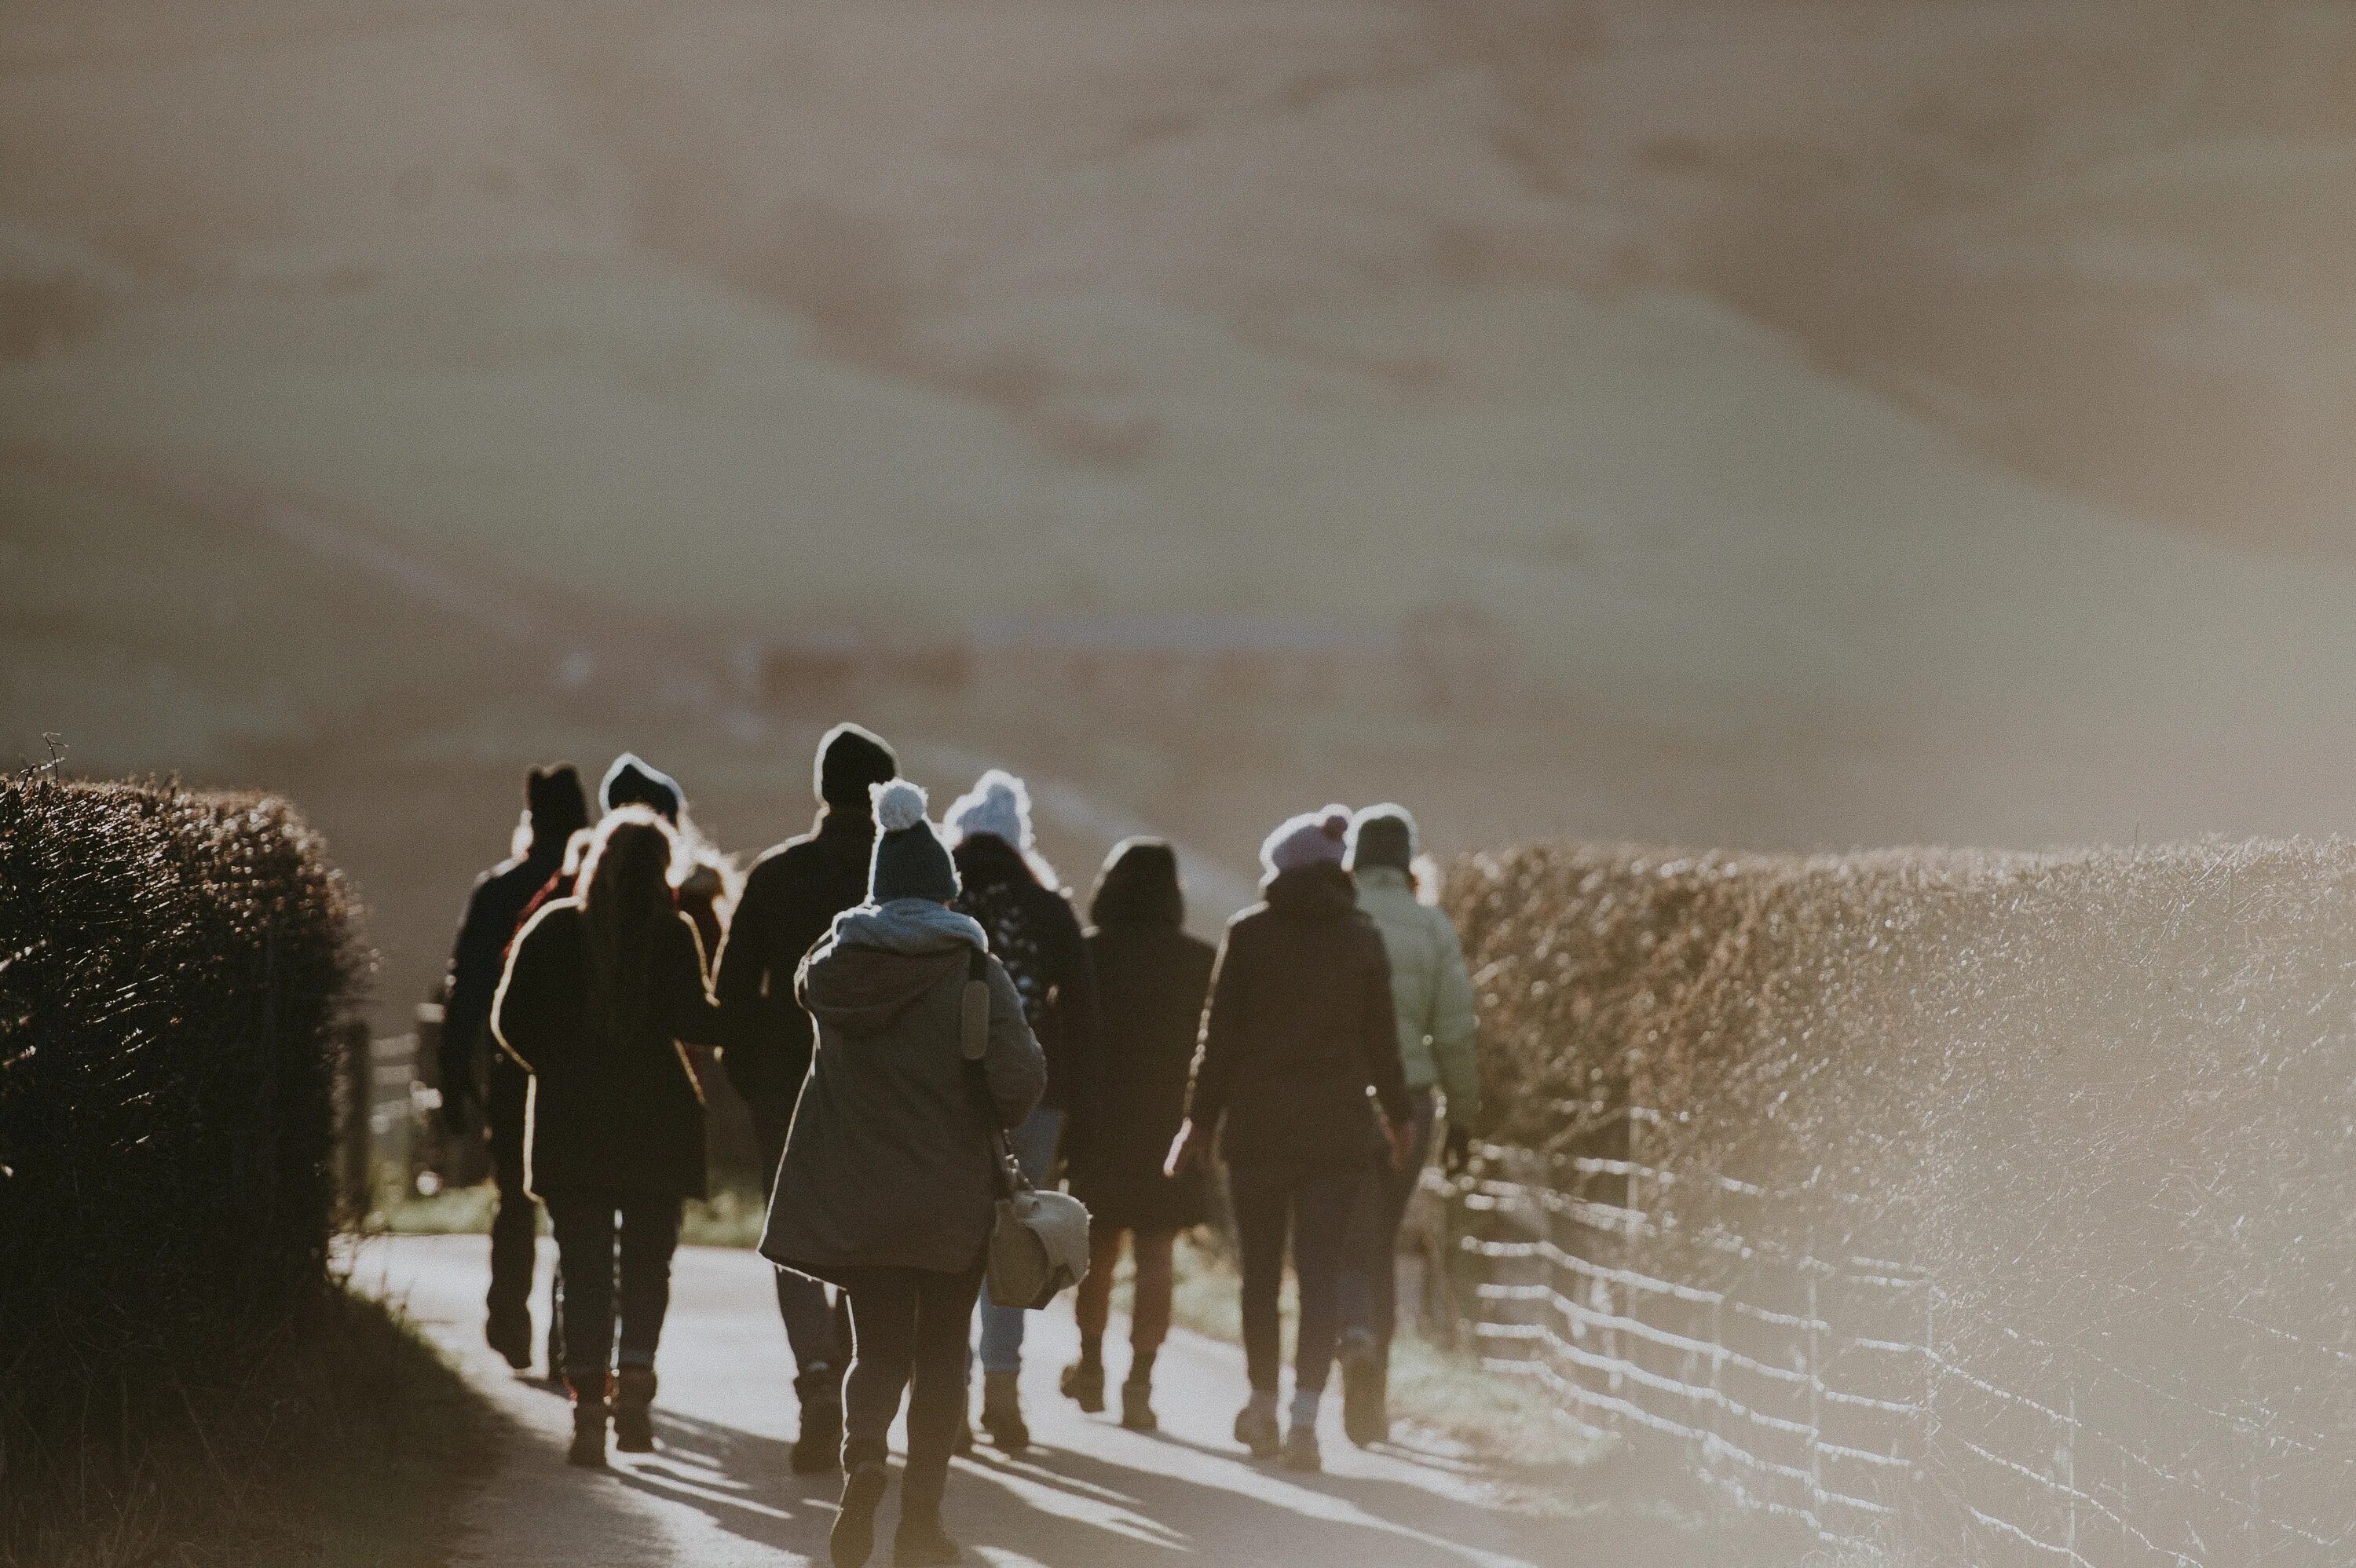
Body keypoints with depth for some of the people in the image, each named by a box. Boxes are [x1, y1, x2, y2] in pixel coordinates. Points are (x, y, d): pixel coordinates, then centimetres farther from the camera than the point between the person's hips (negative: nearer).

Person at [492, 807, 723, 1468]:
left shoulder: (552, 929, 2)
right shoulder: (673, 934, -4)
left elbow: (510, 1019, 1)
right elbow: (693, 1019, -14)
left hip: (572, 1122, 1)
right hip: (655, 1121, -1)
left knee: (584, 1268, 4)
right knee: (648, 1261, 10)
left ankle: (589, 1406, -4)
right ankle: (635, 1381, -8)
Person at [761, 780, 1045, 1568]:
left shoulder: (833, 967, -1)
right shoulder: (973, 970, -11)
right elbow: (1018, 1076, -18)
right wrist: (996, 1120, 2)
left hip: (855, 1198, 2)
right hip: (951, 1196, -2)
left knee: (878, 1348, 11)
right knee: (940, 1356, 11)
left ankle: (861, 1453, -18)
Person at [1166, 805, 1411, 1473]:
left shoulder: (1249, 933, -3)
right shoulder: (1362, 939, 3)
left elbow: (1221, 1035, -3)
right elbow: (1380, 1039, 6)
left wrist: (1200, 1119, 2)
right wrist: (1397, 1114, 19)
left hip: (1260, 1123, -1)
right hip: (1339, 1129, 1)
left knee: (1261, 1271, 11)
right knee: (1323, 1270, -1)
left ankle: (1264, 1408, 18)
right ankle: (1305, 1413, -13)